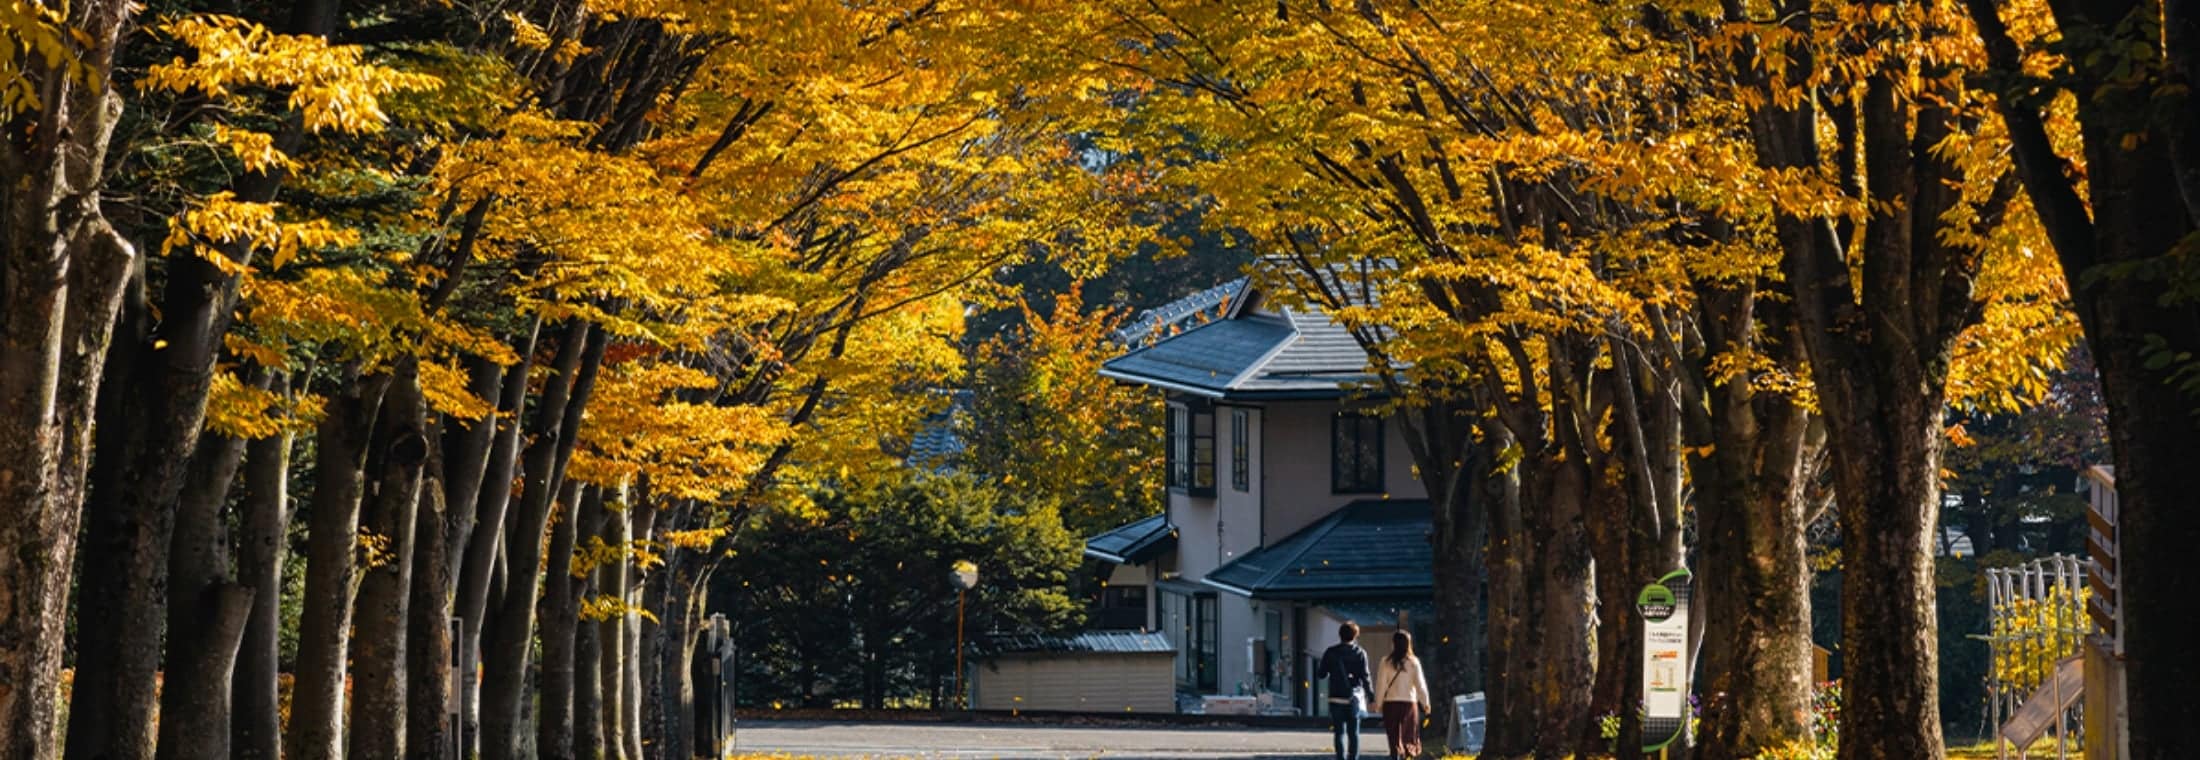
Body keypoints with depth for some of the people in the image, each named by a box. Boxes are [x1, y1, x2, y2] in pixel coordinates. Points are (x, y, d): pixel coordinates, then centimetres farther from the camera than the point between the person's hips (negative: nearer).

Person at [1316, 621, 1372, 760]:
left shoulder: (1331, 653, -1)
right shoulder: (1360, 653, -2)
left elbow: (1321, 674, 2)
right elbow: (1365, 676, -5)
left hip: (1336, 698, 0)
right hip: (1353, 698, 0)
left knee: (1339, 733, 2)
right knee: (1354, 733, 7)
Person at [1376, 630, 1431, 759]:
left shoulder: (1387, 662, -5)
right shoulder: (1413, 662, -4)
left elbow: (1381, 683, -5)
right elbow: (1420, 684, -2)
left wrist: (1378, 702, 5)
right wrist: (1425, 703, 8)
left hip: (1390, 703, 0)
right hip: (1409, 702, 0)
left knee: (1394, 737, 5)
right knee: (1409, 737, 10)